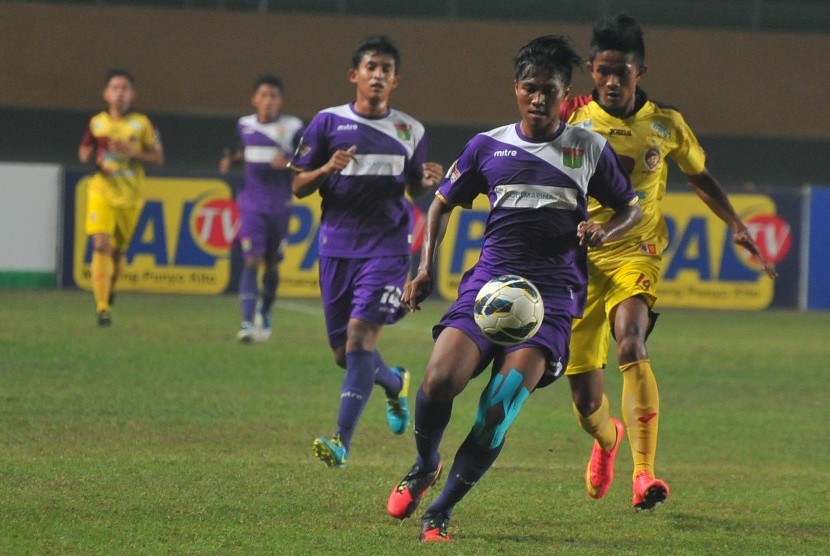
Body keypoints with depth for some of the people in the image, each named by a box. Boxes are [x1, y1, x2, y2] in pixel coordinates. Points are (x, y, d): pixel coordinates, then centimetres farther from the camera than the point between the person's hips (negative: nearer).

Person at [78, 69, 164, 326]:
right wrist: (92, 160, -6)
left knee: (118, 249, 11)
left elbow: (158, 158, 0)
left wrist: (132, 152, -16)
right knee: (101, 245, -16)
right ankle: (102, 307, -19)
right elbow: (84, 151, 17)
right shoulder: (96, 123, 3)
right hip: (101, 191, -1)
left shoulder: (141, 124, -1)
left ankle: (110, 288, 41)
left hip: (130, 195, 1)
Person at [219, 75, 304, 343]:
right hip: (251, 203, 0)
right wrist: (231, 159, 2)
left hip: (279, 205, 0)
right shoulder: (245, 125, 4)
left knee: (272, 263, 12)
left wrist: (288, 163, -21)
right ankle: (247, 322, -20)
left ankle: (265, 312, 36)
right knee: (252, 260, -13)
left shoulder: (293, 128, -5)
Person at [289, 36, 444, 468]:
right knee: (344, 352, 7)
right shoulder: (328, 123, 2)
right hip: (337, 246, 2)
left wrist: (428, 182, -5)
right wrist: (327, 169, -17)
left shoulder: (410, 131, 7)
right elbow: (299, 187, 4)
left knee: (360, 335, -18)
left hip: (386, 246, -2)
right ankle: (395, 384, 41)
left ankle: (342, 441, -20)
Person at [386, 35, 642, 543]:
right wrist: (427, 266, 8)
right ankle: (424, 468, 11)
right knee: (439, 380, -21)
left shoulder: (590, 149, 8)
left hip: (553, 292, -1)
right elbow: (444, 202, 21)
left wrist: (604, 231, -4)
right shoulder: (489, 146, 10)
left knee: (499, 411, -19)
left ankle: (440, 513, -7)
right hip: (490, 280, 1)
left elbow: (631, 209, 18)